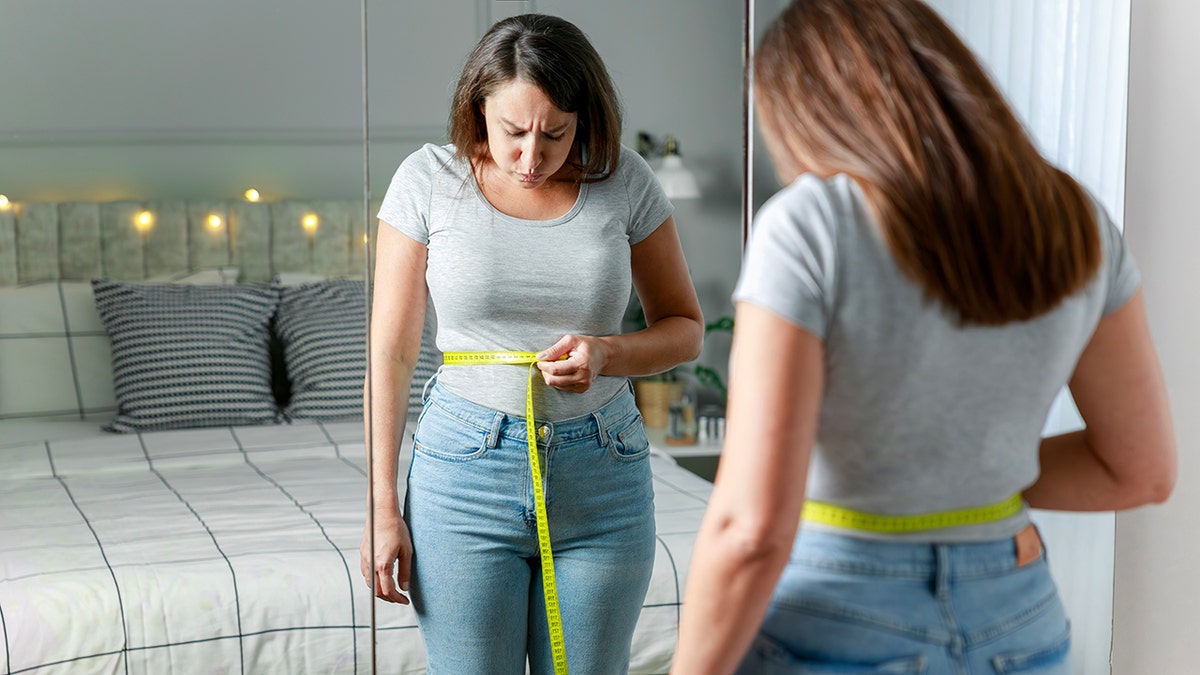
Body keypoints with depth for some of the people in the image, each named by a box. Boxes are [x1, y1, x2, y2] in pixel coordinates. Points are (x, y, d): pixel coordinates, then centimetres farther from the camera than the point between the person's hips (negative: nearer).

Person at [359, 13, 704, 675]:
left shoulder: (625, 180, -3)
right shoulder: (428, 179, -5)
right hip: (464, 470, -1)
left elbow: (686, 328, 7)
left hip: (603, 474, 1)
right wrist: (381, 504, -5)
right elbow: (390, 352, -1)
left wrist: (605, 353, -15)